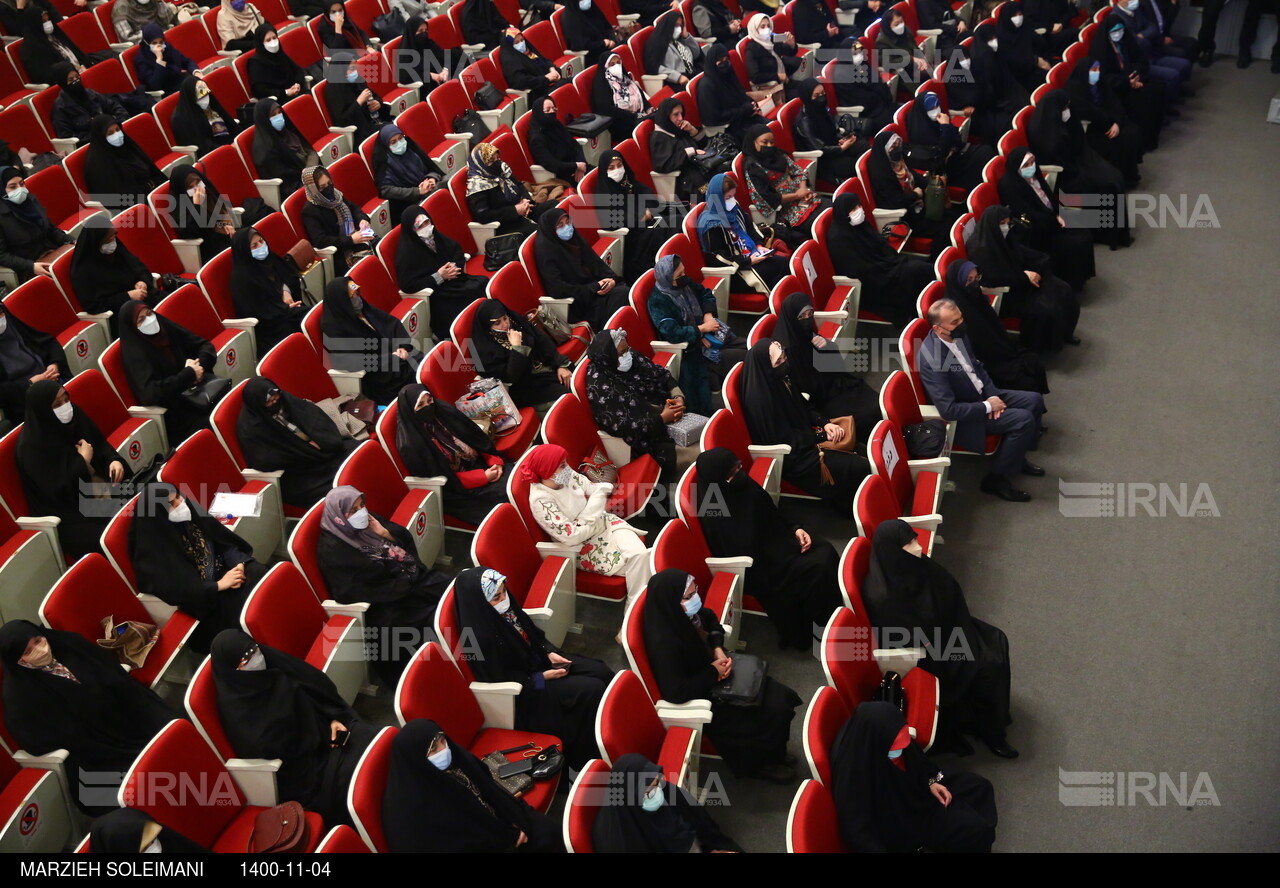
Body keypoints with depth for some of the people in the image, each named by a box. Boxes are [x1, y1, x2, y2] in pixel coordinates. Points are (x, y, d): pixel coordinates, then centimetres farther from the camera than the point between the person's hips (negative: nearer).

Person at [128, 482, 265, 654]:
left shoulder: (190, 511, -1)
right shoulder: (154, 545, -18)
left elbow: (224, 540, 4)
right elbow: (175, 588, -21)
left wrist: (238, 564, -14)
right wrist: (219, 585, -22)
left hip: (223, 570, 6)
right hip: (203, 597, -6)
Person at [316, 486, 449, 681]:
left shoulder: (367, 521, 6)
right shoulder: (332, 551, -16)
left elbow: (406, 538, 11)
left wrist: (385, 533, -10)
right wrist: (409, 584, -20)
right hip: (385, 603, -8)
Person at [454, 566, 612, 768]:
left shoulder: (504, 608, -11)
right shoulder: (480, 637, -32)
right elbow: (503, 680, -22)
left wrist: (550, 652, -4)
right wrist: (543, 678, -19)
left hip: (539, 661, 8)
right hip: (524, 690, -8)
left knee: (602, 673, 0)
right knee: (591, 690, -16)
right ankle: (592, 754, 4)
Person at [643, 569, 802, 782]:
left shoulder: (685, 612, -13)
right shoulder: (664, 644, -36)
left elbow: (711, 620, 10)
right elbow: (676, 693, -32)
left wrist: (718, 649, -7)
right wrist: (713, 672, -21)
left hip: (711, 675, 8)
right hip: (700, 701, -8)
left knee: (780, 698, 2)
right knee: (772, 715, -9)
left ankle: (775, 754, 26)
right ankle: (762, 764, 20)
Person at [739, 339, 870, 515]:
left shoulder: (782, 377, -4)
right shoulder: (759, 398, -29)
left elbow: (804, 406, 11)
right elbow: (785, 440, -21)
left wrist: (825, 423, -7)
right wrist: (823, 436, -14)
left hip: (802, 436, 9)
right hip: (792, 456, -9)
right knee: (858, 468, -15)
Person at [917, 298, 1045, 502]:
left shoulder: (957, 334, -8)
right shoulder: (931, 358, -33)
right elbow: (948, 410, -32)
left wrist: (992, 394, -7)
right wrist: (987, 407, -21)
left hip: (983, 394, 9)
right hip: (964, 416, -9)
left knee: (1034, 400, 5)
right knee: (1024, 419, -19)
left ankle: (1016, 456, 26)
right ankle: (996, 480, -3)